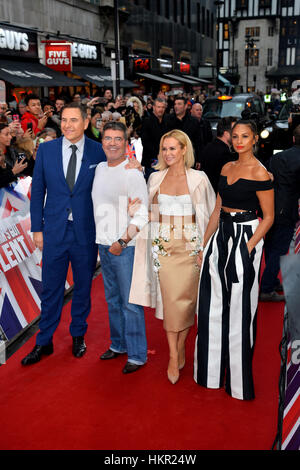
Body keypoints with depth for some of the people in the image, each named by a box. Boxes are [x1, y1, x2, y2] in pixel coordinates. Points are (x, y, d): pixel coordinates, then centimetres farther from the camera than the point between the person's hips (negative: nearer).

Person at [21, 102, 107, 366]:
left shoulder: (99, 152, -4)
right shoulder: (46, 150, 1)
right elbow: (38, 191, 5)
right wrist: (37, 228, 1)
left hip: (86, 232, -1)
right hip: (54, 231, 1)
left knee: (83, 287, 14)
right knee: (51, 289, 9)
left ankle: (78, 336, 33)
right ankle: (44, 342, 24)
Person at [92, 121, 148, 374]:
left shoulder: (132, 173, -12)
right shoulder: (100, 168, 10)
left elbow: (143, 213, -15)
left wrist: (122, 241, -19)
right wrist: (104, 241, 12)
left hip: (126, 246, -7)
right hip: (104, 244, 7)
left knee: (130, 301, -1)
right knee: (112, 298, 17)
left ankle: (137, 354, 11)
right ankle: (118, 344, 33)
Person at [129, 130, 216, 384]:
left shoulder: (199, 178, 0)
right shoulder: (155, 178, 7)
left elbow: (210, 212, 4)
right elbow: (149, 211, 15)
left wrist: (207, 244, -1)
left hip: (190, 245, -1)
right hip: (163, 245, 1)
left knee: (186, 297, 2)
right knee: (169, 298, -2)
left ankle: (181, 346, 23)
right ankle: (174, 356, 8)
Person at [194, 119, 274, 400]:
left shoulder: (259, 172, -10)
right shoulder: (227, 168, 11)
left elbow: (268, 217, -10)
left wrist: (248, 248, -18)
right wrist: (205, 245, 10)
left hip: (245, 238, -7)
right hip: (221, 236, 7)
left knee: (238, 309, 2)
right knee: (214, 305, 12)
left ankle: (238, 380, 20)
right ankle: (212, 370, 29)